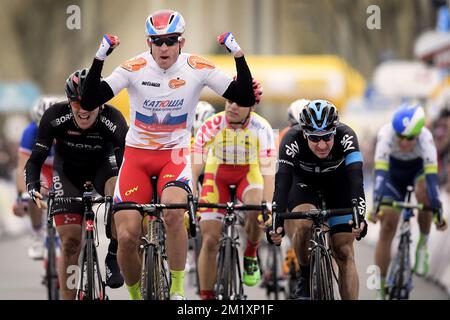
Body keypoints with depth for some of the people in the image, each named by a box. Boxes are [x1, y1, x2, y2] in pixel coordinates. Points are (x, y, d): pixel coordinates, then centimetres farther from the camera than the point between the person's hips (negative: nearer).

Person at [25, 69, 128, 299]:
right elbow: (35, 159, -22)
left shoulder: (113, 120, -31)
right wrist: (33, 188, -40)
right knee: (70, 242, -10)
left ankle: (114, 257, -18)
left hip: (101, 167, -1)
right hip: (68, 171, 1)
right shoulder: (55, 117, -28)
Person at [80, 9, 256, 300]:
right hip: (137, 155, 1)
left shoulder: (197, 69, -10)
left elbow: (246, 99, -11)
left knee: (173, 211, -32)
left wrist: (238, 55, -23)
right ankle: (136, 296, 17)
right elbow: (89, 102, -17)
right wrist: (99, 59, -29)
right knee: (127, 237, -10)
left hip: (175, 155, -1)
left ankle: (178, 290, -17)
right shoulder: (135, 68, -12)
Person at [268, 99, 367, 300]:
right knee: (303, 224, -31)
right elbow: (282, 181, -41)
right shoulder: (292, 140, -33)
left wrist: (359, 216, -58)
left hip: (338, 184, 1)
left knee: (344, 253, -10)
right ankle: (305, 277, -8)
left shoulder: (346, 137, -32)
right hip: (303, 183, -1)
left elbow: (356, 178, -42)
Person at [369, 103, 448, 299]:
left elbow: (432, 177, -43)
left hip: (418, 170, 0)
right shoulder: (386, 135, -36)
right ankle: (381, 291, -1)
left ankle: (423, 245, -9)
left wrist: (438, 211, -52)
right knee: (387, 228, -8)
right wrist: (376, 205, -55)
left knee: (424, 193, -34)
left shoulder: (425, 138, -36)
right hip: (394, 173, 0)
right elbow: (380, 173, -44)